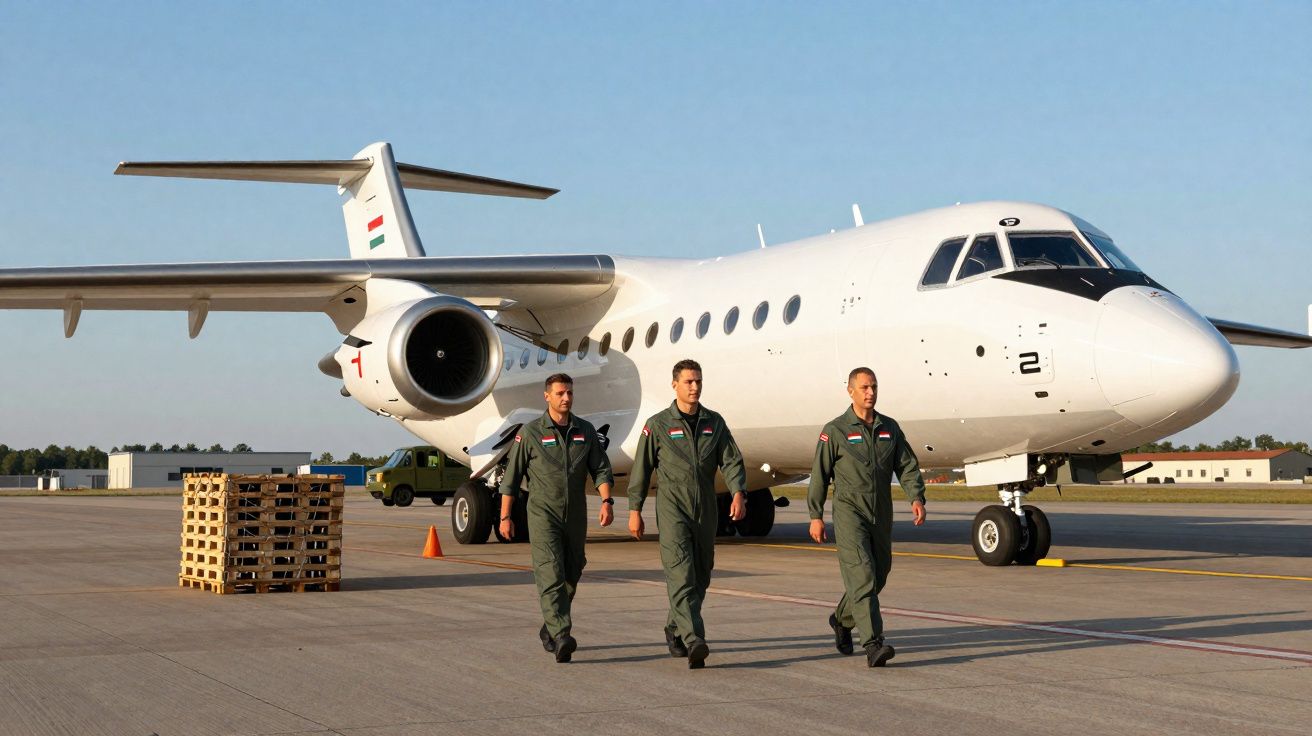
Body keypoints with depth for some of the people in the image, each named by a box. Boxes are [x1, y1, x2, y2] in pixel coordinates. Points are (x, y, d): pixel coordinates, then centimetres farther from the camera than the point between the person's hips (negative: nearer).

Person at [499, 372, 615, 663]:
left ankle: (549, 631, 30)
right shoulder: (530, 432, -3)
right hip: (543, 512, -4)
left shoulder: (586, 431, 7)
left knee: (571, 576, 11)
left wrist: (606, 501, -11)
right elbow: (511, 476, 1)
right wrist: (506, 517, 0)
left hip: (576, 516, 4)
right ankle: (561, 639, -24)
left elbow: (601, 469, 5)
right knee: (551, 574, -16)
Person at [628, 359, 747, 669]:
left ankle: (675, 630, 32)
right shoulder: (658, 425, -1)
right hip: (672, 510, -4)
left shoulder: (714, 423, 8)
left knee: (700, 577, 11)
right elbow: (641, 469, 3)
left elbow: (732, 461, 2)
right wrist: (634, 511, 2)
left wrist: (739, 493, -16)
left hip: (706, 512, 4)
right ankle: (693, 642, -26)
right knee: (681, 574, -16)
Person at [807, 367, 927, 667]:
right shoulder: (835, 431, -3)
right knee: (862, 575, -16)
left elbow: (907, 466, 7)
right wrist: (815, 516, -2)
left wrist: (917, 498, -10)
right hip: (849, 513, -5)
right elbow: (819, 475, 0)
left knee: (877, 577, 14)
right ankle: (873, 645, -22)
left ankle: (841, 620, 39)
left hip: (882, 517, 5)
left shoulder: (890, 428, 9)